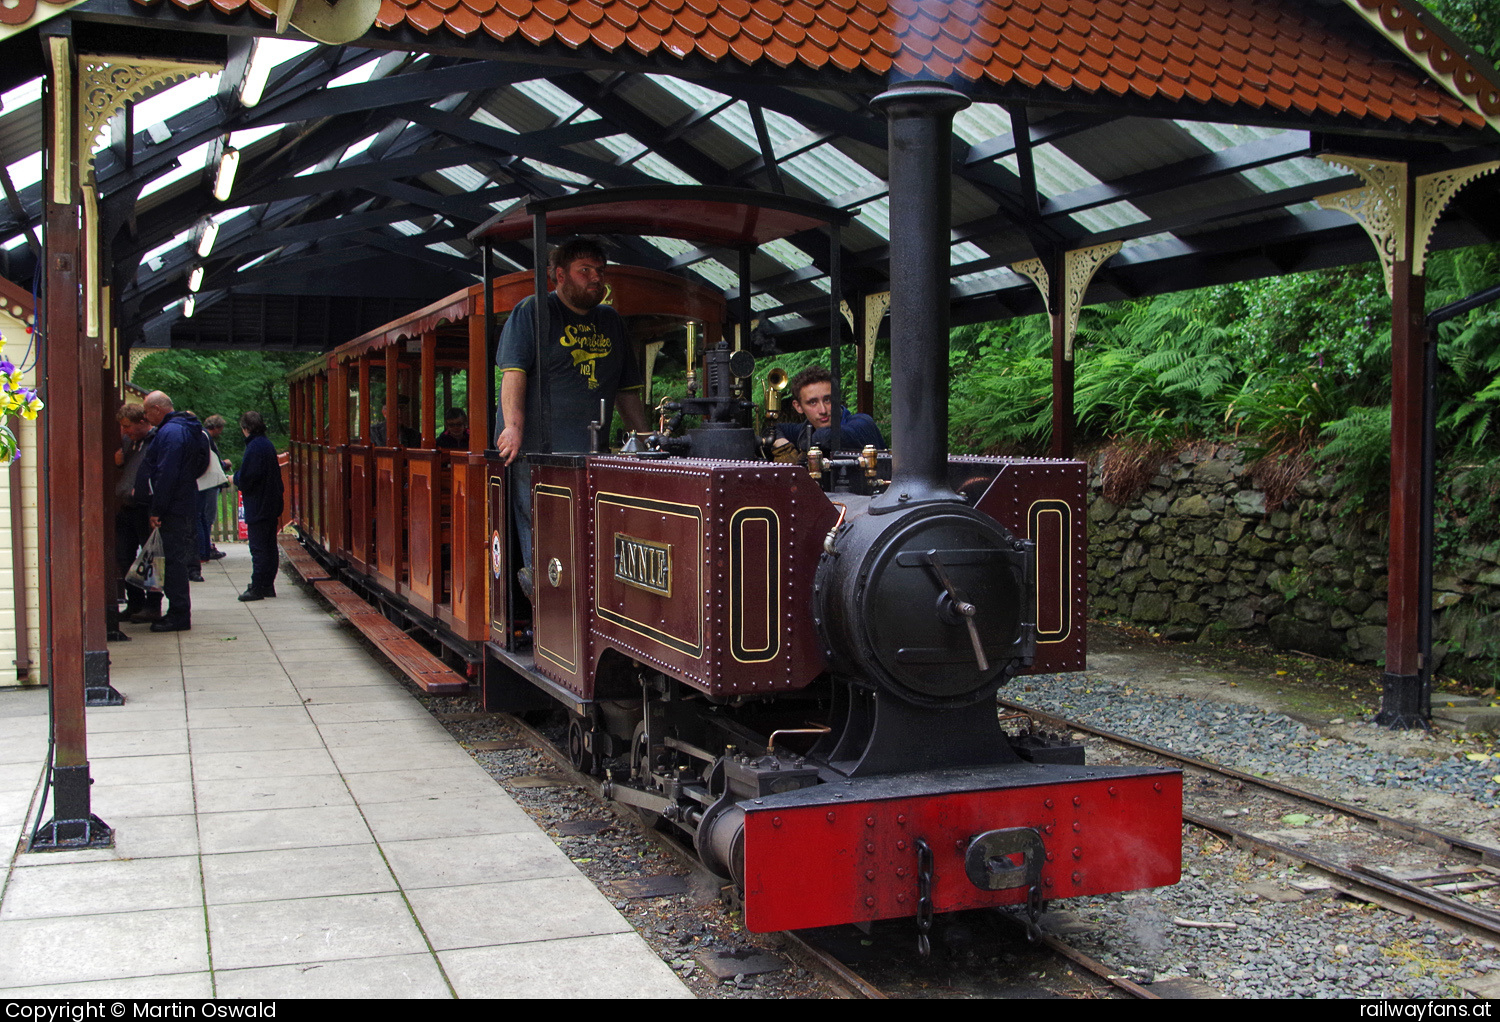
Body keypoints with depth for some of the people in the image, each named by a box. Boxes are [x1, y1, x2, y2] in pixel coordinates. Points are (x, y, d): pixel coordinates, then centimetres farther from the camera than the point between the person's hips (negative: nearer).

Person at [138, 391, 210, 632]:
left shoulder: (170, 432, -15)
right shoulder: (186, 428, 17)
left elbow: (166, 475, -21)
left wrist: (157, 510, -18)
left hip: (173, 510, -10)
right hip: (184, 506, 10)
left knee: (174, 560, -6)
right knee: (176, 559, 14)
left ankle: (179, 615, -3)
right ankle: (179, 612, 19)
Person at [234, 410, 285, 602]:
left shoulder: (254, 447, -17)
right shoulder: (268, 444, 10)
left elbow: (246, 479, -19)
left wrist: (235, 478, 2)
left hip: (258, 505, -9)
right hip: (271, 505, 9)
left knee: (258, 547, -5)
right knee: (269, 546, 12)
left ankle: (257, 588, -3)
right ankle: (268, 586, 18)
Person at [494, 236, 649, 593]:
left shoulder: (611, 321, 20)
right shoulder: (533, 311, 3)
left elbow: (627, 389, 23)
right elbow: (514, 372, -9)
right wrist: (513, 426, -21)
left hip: (589, 452, 5)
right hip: (535, 446, -5)